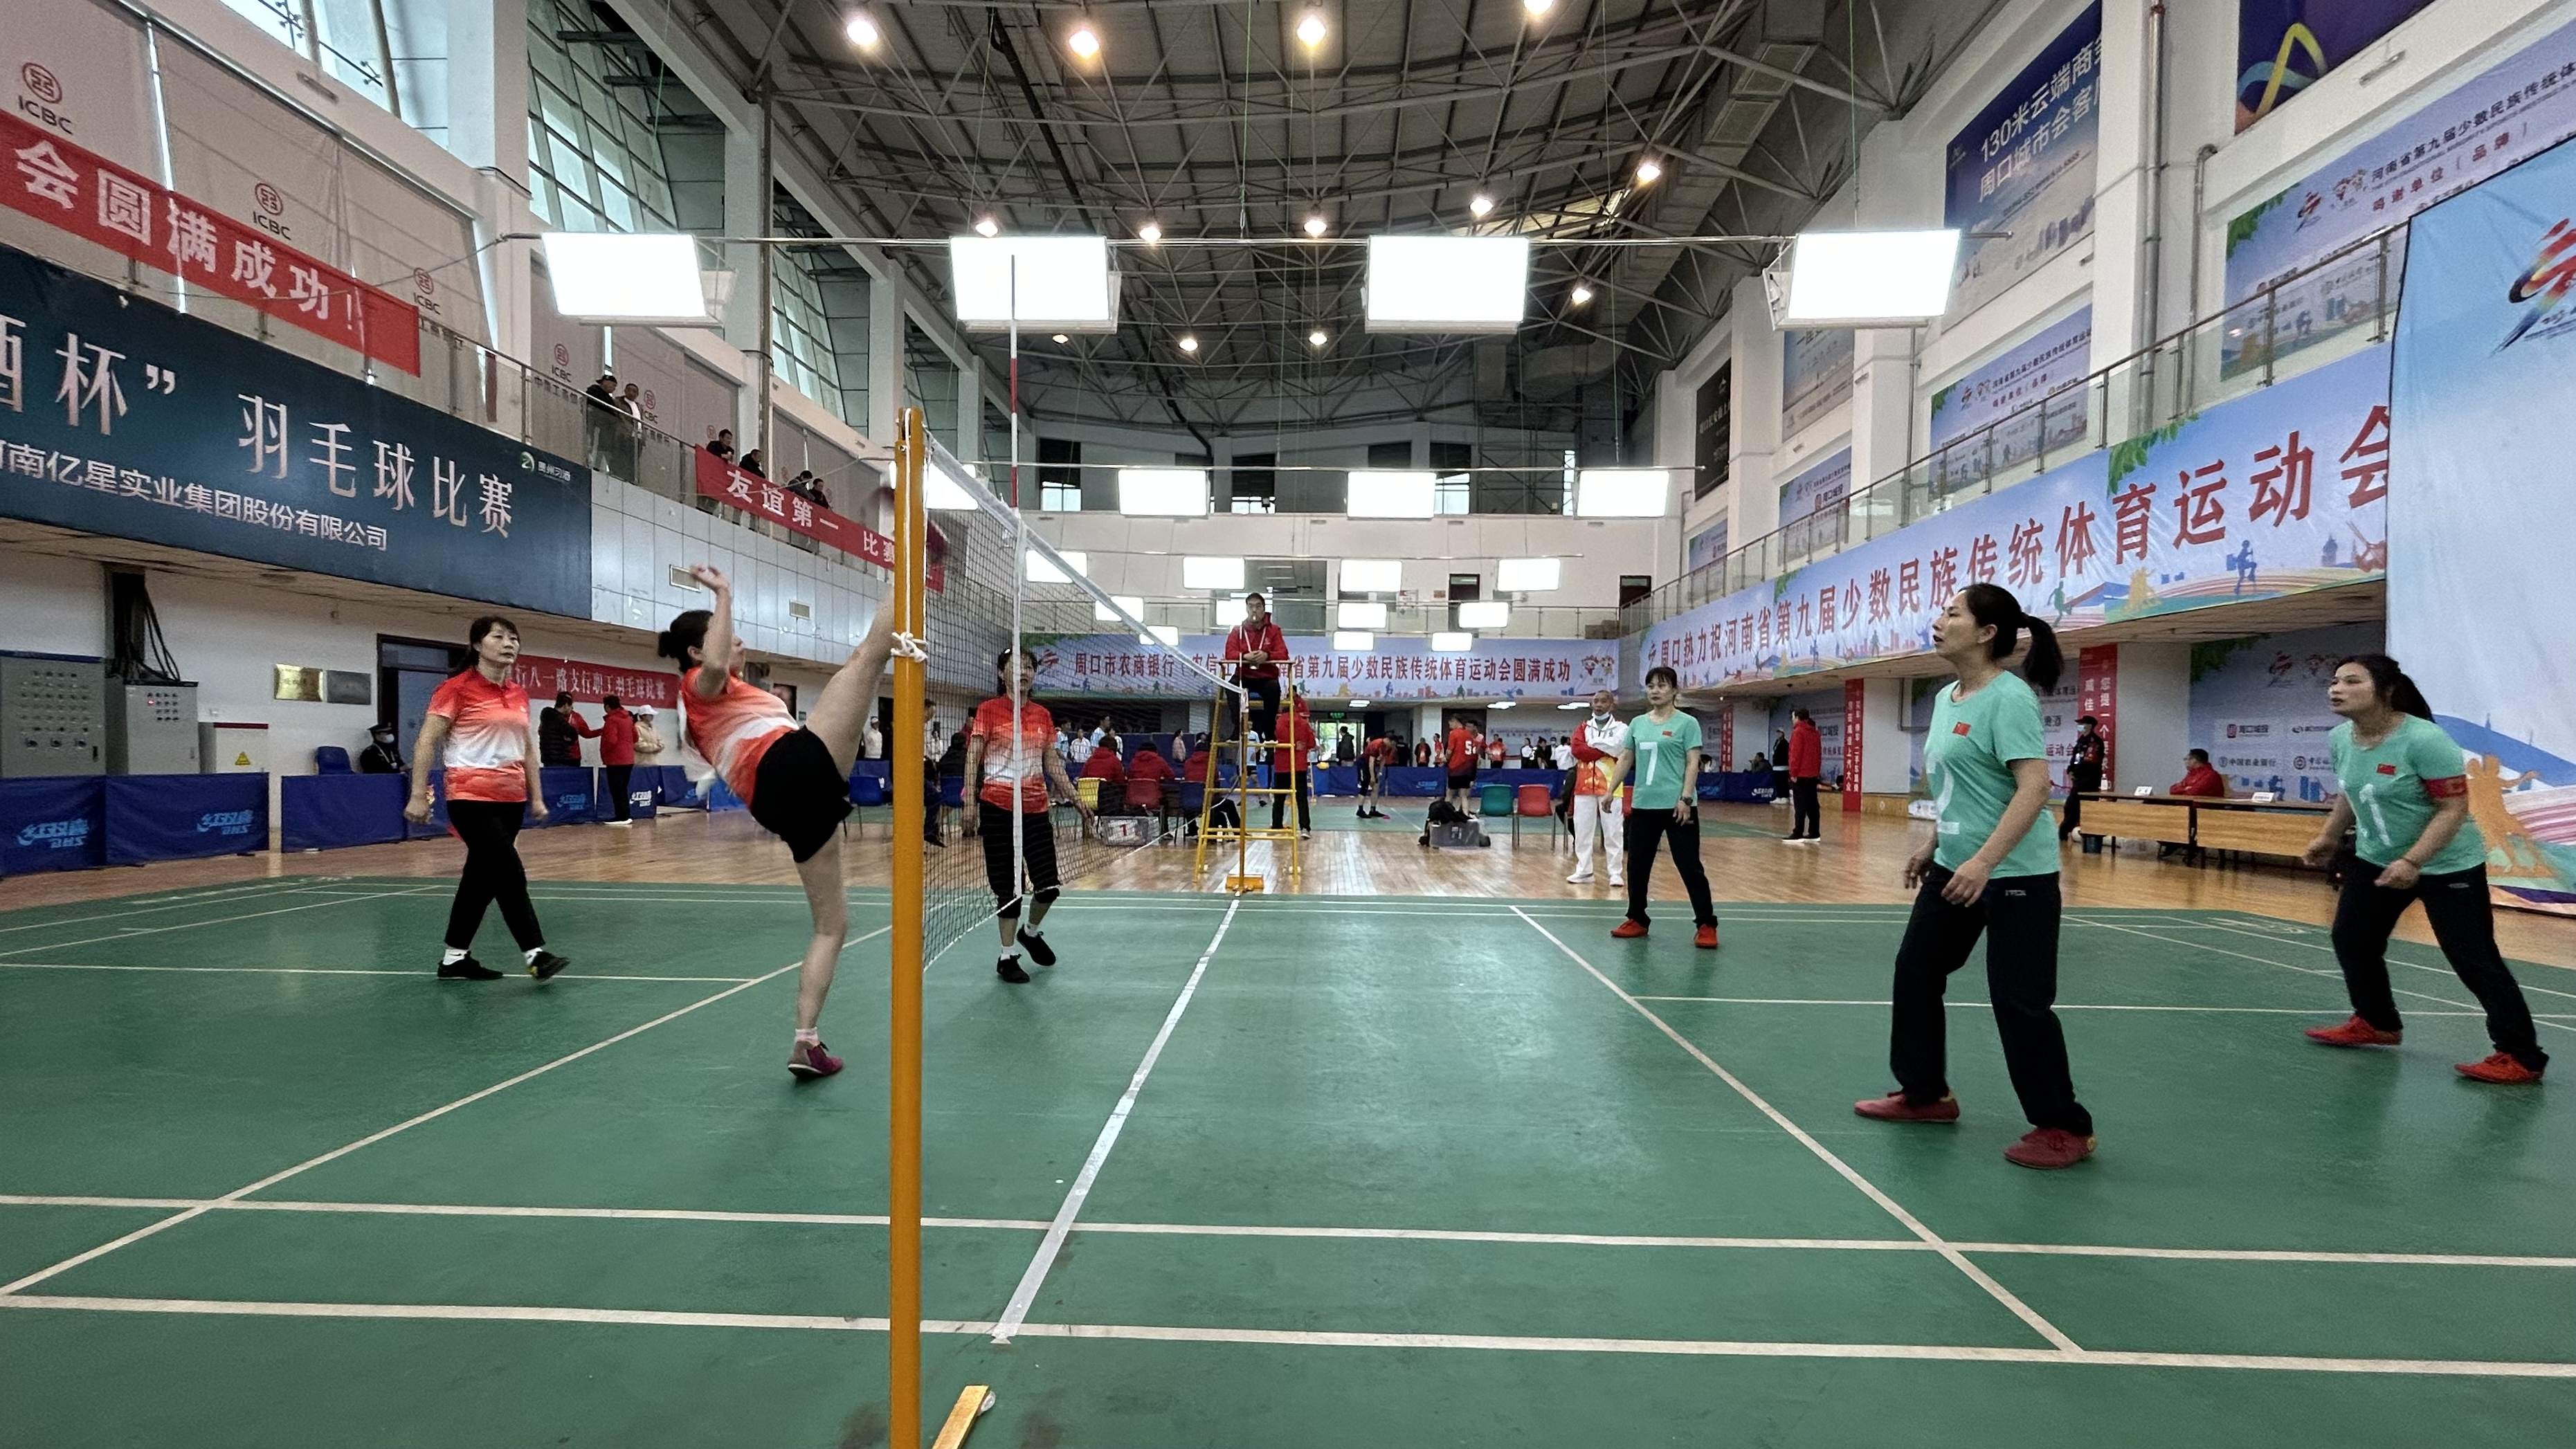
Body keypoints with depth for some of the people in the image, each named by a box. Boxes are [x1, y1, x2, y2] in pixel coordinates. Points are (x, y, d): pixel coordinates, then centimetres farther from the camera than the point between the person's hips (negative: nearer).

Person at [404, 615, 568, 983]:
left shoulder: (519, 694, 12)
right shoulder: (457, 688, -7)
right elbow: (426, 743, -7)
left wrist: (536, 796, 16)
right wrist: (418, 795, -12)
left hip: (511, 798, 7)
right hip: (471, 797, -7)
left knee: (482, 877, 12)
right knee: (511, 874, -13)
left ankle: (454, 958, 22)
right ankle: (536, 955, -11)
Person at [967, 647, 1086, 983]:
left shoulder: (1043, 715, 9)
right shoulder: (988, 710, -2)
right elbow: (973, 759, -5)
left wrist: (1075, 797, 11)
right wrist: (969, 800, -15)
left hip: (1036, 807, 4)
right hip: (998, 806, -4)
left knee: (1048, 885, 2)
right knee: (1009, 886, 2)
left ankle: (1030, 932, 32)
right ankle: (1007, 956, 18)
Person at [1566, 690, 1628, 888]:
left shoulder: (1621, 728, 4)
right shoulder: (1582, 728, 12)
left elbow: (1617, 747, -16)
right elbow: (1576, 750, -6)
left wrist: (1590, 747, -7)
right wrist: (1606, 750, -11)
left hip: (1610, 786, -3)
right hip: (1584, 785, 3)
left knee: (1613, 832, -2)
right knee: (1582, 830, 6)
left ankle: (1617, 873, 3)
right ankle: (1584, 871, 14)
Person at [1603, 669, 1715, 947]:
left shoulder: (1687, 723, -2)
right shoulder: (1637, 723, 11)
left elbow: (1692, 763, -8)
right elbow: (1625, 760, 14)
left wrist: (1686, 798, -17)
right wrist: (1610, 790, 8)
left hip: (1677, 807, -5)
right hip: (1643, 805, 5)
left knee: (1689, 867, -2)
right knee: (1637, 865, 10)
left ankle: (1707, 926, 6)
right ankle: (1637, 920, 23)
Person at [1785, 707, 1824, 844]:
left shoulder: (1798, 732, -10)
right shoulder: (1815, 733, 14)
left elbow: (1796, 754, -15)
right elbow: (1819, 754, 17)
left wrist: (1793, 773, -13)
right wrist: (1817, 772, 20)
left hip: (1800, 776, -8)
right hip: (1813, 775, 8)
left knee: (1800, 806, -9)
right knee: (1812, 805, 10)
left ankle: (1798, 834, -11)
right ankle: (1814, 833, 12)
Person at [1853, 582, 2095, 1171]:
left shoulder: (2009, 697, -17)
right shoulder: (1945, 698, 9)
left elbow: (2035, 787, -25)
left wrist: (1983, 861, -31)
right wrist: (1933, 845, 19)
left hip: (2015, 875, -9)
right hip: (1954, 866, 9)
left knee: (2019, 1000, -3)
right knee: (1915, 970, 12)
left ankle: (2065, 1128, 15)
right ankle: (1925, 1093, 28)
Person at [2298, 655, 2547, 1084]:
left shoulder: (2425, 740, -27)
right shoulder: (2340, 739, -5)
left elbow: (2454, 808, -25)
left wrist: (2412, 862, -33)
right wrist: (2330, 837, 18)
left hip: (2447, 865, -7)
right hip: (2375, 860, 7)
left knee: (2473, 959, -5)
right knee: (2351, 938, 9)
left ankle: (2521, 1057, 7)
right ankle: (2376, 1024, 28)